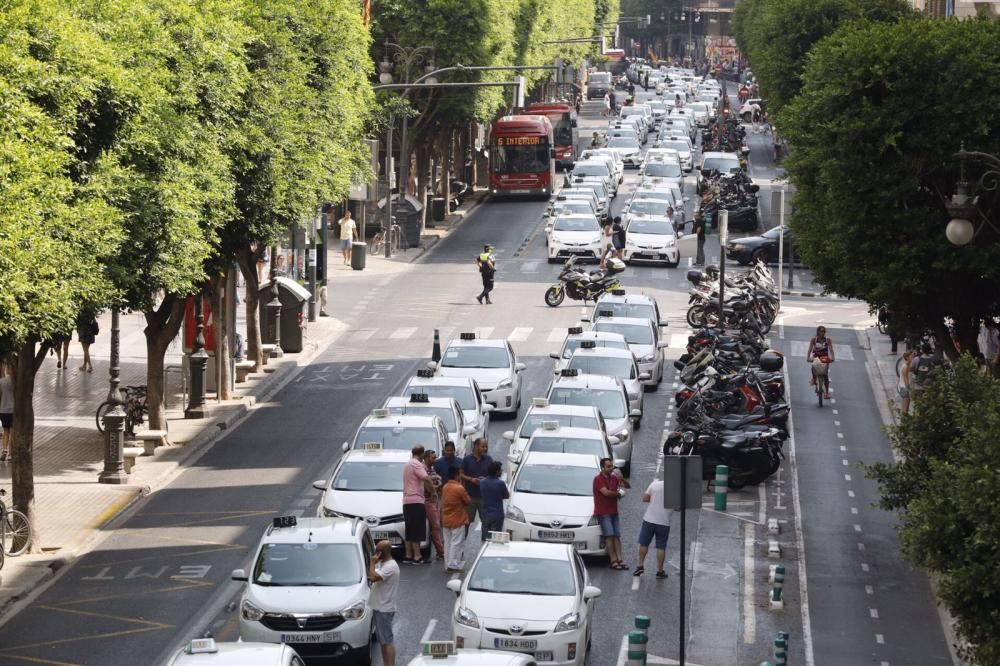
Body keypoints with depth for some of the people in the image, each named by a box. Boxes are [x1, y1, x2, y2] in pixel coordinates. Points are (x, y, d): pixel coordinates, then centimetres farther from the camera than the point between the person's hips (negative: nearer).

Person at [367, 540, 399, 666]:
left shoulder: (390, 566, -20)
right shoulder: (381, 563, 12)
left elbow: (373, 577, -30)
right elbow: (372, 578, 21)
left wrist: (372, 563, -17)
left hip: (385, 609, -10)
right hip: (379, 607, 10)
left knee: (387, 641, -10)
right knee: (382, 639, 15)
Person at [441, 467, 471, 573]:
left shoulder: (445, 487, 5)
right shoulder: (460, 488, -17)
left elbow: (442, 503, 11)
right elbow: (468, 501, -5)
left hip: (446, 520, 7)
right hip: (458, 520, -7)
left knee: (448, 543, 12)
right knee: (456, 543, -2)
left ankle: (448, 565, 15)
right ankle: (453, 566, -4)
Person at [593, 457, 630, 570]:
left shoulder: (614, 478, 13)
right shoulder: (598, 479, -9)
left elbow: (627, 485, 13)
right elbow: (606, 492, -20)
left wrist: (622, 479, -9)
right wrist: (617, 493, -2)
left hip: (614, 512, 7)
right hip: (603, 513, -7)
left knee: (617, 536, 1)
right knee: (609, 536, -13)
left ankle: (619, 560, -3)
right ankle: (613, 561, -15)